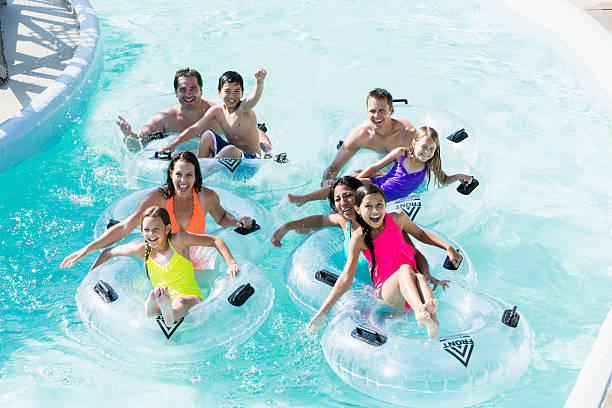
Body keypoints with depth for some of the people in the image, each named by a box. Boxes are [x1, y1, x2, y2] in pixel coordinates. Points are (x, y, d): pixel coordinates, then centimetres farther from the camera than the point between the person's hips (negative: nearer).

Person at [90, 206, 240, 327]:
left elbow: (215, 240, 1)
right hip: (166, 300, 4)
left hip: (192, 298, -3)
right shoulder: (142, 250, 10)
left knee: (180, 301, -41)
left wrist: (231, 264, -9)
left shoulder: (177, 241, 0)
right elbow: (108, 253, 24)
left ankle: (169, 314, -75)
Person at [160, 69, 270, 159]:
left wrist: (260, 81, -60)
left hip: (252, 159, -5)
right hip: (231, 156, 5)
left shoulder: (244, 107, -15)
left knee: (231, 149, -35)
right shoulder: (217, 111, 0)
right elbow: (195, 128, 0)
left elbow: (255, 97, -37)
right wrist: (174, 144, -9)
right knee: (207, 136, -13)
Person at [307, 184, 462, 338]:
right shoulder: (359, 239, -4)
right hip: (386, 289, -3)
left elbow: (420, 234, 26)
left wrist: (448, 247, 15)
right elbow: (346, 278, -7)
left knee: (420, 278, -34)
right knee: (405, 268, -34)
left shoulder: (397, 218, 6)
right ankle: (420, 311, -62)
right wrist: (323, 311, -16)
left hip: (410, 283, 3)